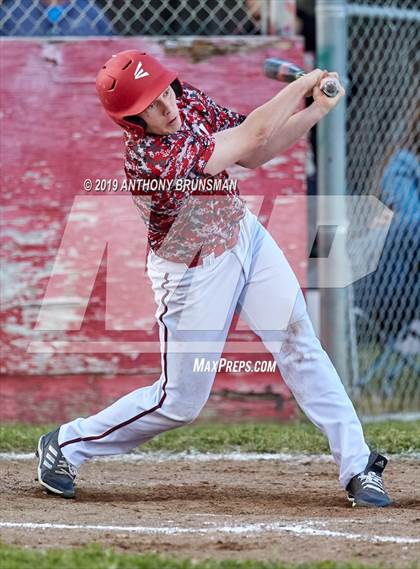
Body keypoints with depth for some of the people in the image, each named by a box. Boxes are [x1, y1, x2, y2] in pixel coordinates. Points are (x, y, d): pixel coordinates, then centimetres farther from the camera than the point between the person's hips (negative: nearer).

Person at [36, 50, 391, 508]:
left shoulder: (189, 101, -11)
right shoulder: (149, 161, -34)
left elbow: (252, 156, -5)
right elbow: (253, 136, -30)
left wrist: (315, 112, -18)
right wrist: (304, 83, -20)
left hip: (245, 234, 7)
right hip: (195, 274, -7)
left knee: (300, 344, -4)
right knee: (181, 402, 2)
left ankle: (357, 467, -1)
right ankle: (66, 444, 20)